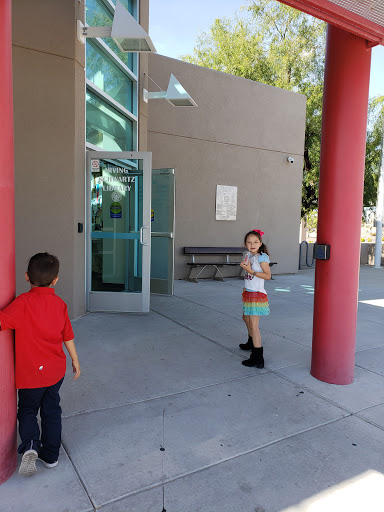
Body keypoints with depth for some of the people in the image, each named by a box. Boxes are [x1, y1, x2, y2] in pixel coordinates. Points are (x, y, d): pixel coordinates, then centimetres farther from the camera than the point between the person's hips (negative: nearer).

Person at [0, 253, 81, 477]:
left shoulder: (23, 303, -19)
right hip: (56, 370, 3)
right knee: (52, 411, 19)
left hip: (30, 373, -3)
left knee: (28, 410, 19)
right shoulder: (59, 303, -6)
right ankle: (51, 455, 29)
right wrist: (75, 360, 14)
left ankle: (31, 445, -3)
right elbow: (68, 336, 3)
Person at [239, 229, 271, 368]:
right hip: (248, 292, 9)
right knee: (246, 318, 27)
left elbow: (267, 275, -23)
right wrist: (245, 266, 2)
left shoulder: (262, 257, -15)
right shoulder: (249, 255, 9)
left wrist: (251, 271, -26)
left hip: (257, 294, -9)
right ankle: (251, 342, 51)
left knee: (253, 325, -11)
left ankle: (257, 358, -6)